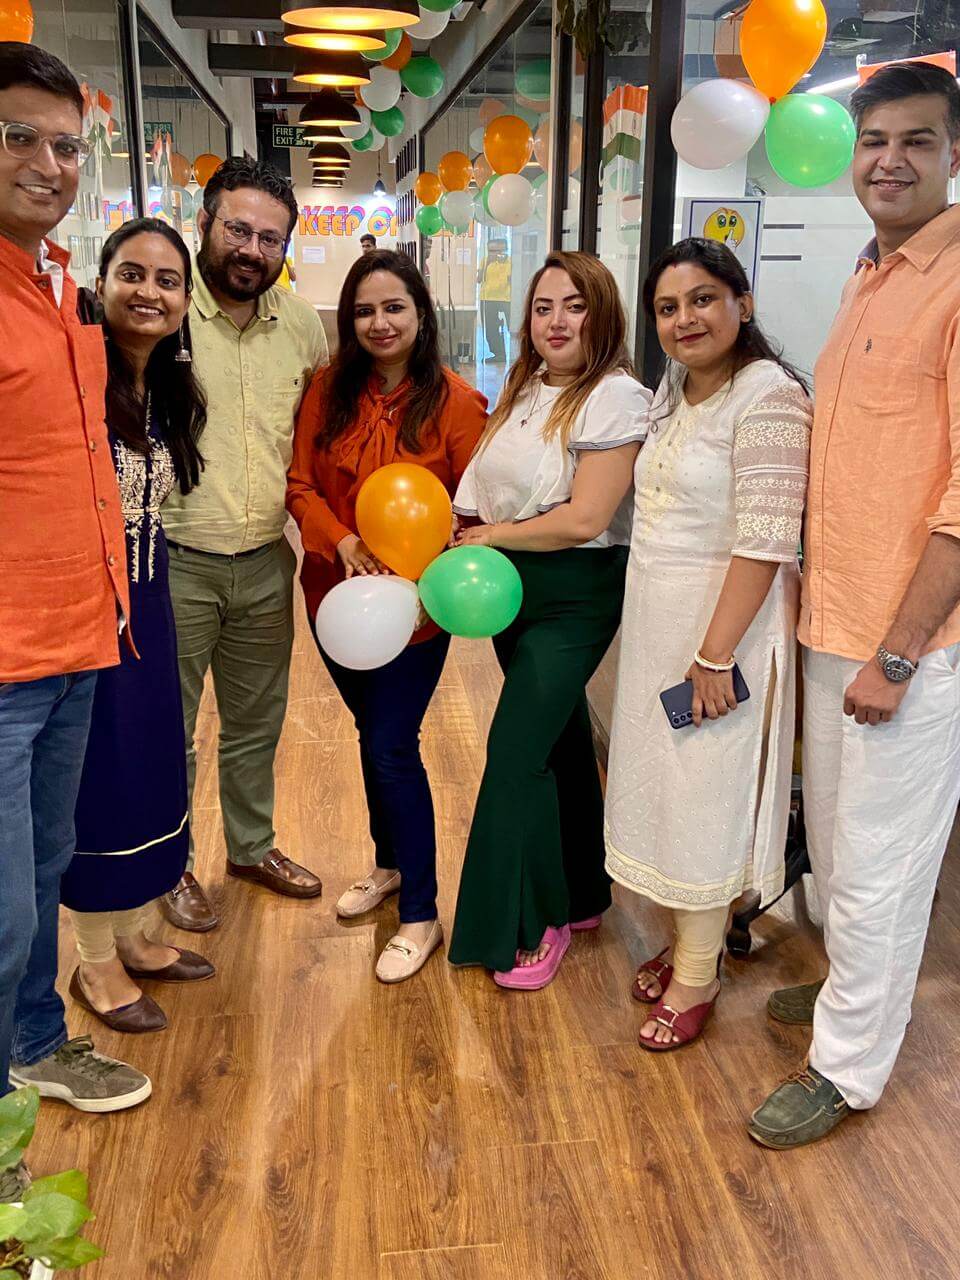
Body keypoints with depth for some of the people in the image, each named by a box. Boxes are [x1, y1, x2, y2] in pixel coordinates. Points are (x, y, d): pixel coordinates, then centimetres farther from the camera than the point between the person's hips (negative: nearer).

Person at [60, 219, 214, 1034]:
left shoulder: (172, 390, 8)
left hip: (146, 601, 8)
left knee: (152, 769, 15)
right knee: (96, 776, 4)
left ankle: (136, 936, 34)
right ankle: (96, 963, 23)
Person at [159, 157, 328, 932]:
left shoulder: (300, 322, 3)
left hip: (267, 563, 5)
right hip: (173, 563, -4)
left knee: (257, 725, 20)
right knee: (166, 733, 10)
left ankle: (253, 846, 41)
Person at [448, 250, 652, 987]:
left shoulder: (616, 397, -16)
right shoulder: (524, 389, 9)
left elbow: (584, 519, -22)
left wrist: (494, 536, -12)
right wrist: (475, 544, -5)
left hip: (575, 598, -8)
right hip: (514, 588, 8)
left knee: (518, 752, -7)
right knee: (562, 740, 17)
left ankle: (536, 923, 12)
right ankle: (581, 894, 34)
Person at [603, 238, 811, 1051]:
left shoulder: (768, 396, -17)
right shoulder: (675, 390, 10)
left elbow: (766, 539, -22)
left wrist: (716, 654, -22)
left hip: (724, 622, -8)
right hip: (657, 620, 8)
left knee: (706, 794, 3)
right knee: (667, 784, 15)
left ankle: (697, 977, 20)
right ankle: (690, 940, 33)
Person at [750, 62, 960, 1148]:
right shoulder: (866, 282, 13)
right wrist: (818, 605, 12)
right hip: (833, 626, 8)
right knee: (832, 842, 21)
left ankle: (847, 1068, 23)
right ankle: (849, 985, 43)